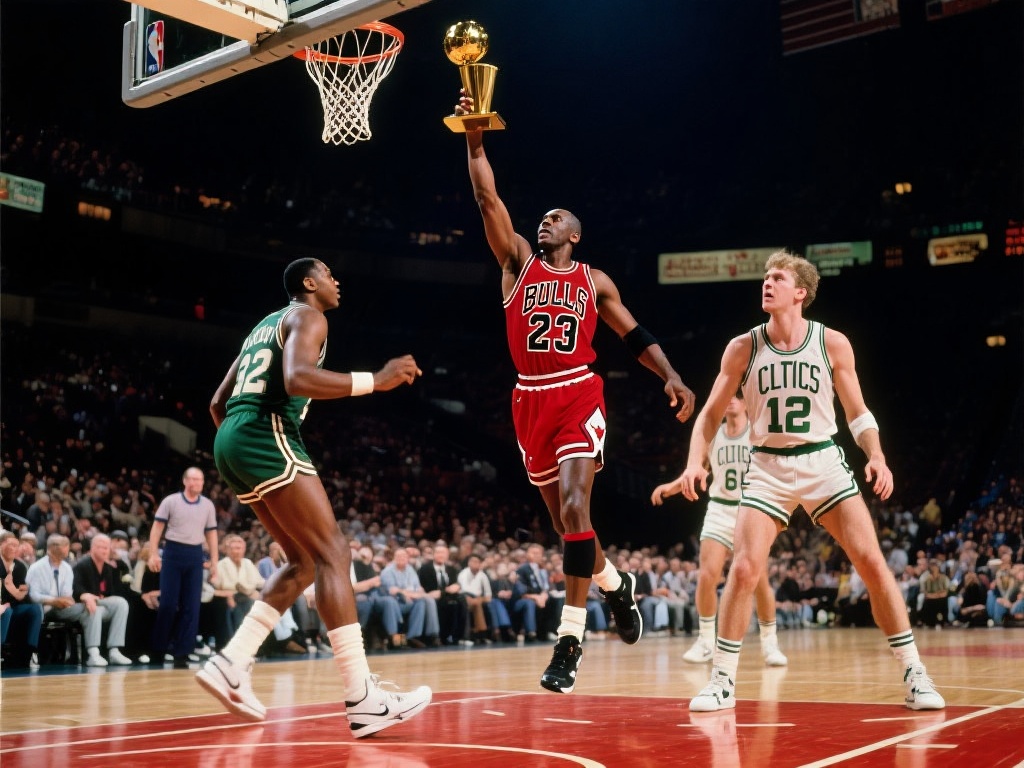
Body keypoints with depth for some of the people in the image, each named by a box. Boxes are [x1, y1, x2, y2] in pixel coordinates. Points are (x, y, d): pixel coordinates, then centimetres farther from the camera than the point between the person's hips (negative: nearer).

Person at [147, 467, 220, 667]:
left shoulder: (208, 505, 8)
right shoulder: (170, 501, -1)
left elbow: (211, 533, 12)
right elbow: (157, 527, -2)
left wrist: (214, 562, 7)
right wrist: (153, 554, -11)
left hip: (195, 555, 3)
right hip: (173, 552, -3)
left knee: (191, 606, 1)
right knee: (168, 603, -3)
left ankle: (181, 652, 7)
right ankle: (158, 648, 11)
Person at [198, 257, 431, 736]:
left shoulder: (266, 326, 29)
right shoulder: (306, 316, 2)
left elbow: (218, 403, 29)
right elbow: (298, 379, -20)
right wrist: (376, 381, -17)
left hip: (231, 439, 10)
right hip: (266, 434, -10)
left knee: (305, 561, 14)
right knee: (333, 553, -13)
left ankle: (231, 664, 8)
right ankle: (363, 700, -19)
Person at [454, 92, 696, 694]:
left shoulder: (594, 280, 10)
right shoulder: (519, 261, 11)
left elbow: (636, 335, 11)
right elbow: (488, 198, 1)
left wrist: (672, 376, -5)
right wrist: (475, 135, -8)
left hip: (580, 397, -3)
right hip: (532, 400, 3)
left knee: (573, 505, -18)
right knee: (563, 516, 11)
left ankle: (571, 639, -16)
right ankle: (616, 583, 40)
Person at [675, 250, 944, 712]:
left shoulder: (832, 344, -2)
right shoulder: (742, 349, -2)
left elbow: (857, 412, 6)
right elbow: (711, 414, 5)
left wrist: (877, 457, -11)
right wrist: (695, 462, -11)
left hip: (823, 462, 0)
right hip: (767, 467, 0)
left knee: (872, 561, -7)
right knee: (744, 569, -12)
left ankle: (914, 674, 6)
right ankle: (722, 683, 1)